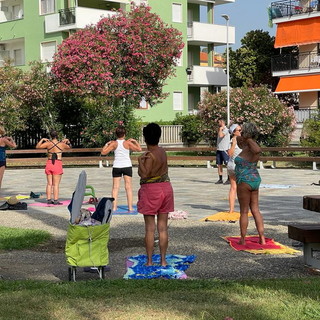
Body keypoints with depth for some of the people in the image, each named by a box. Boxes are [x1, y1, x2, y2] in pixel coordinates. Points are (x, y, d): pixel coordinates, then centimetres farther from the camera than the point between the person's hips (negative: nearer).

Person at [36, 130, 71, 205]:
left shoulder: (48, 143, -3)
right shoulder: (62, 144, -4)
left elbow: (37, 146, 6)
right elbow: (69, 147, 15)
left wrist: (42, 140, 15)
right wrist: (67, 141, 21)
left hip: (49, 164, 3)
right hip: (58, 165, -2)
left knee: (49, 184, 10)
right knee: (56, 184, -1)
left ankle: (49, 199, 10)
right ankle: (56, 200, -2)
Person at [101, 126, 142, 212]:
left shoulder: (114, 143, -3)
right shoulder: (127, 143, -5)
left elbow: (103, 152, -2)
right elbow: (139, 149, -2)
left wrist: (106, 144, 11)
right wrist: (135, 141, 9)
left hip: (117, 167, 1)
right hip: (127, 166, -1)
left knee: (115, 187, 5)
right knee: (128, 187, 4)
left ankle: (114, 207, -1)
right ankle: (130, 207, 3)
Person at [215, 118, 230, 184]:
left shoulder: (226, 129, -8)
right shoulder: (220, 130, 18)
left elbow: (221, 135, -22)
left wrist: (220, 129, -10)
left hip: (225, 149, -9)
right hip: (219, 149, 9)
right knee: (219, 164, 7)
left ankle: (229, 179, -5)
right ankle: (220, 179, 12)